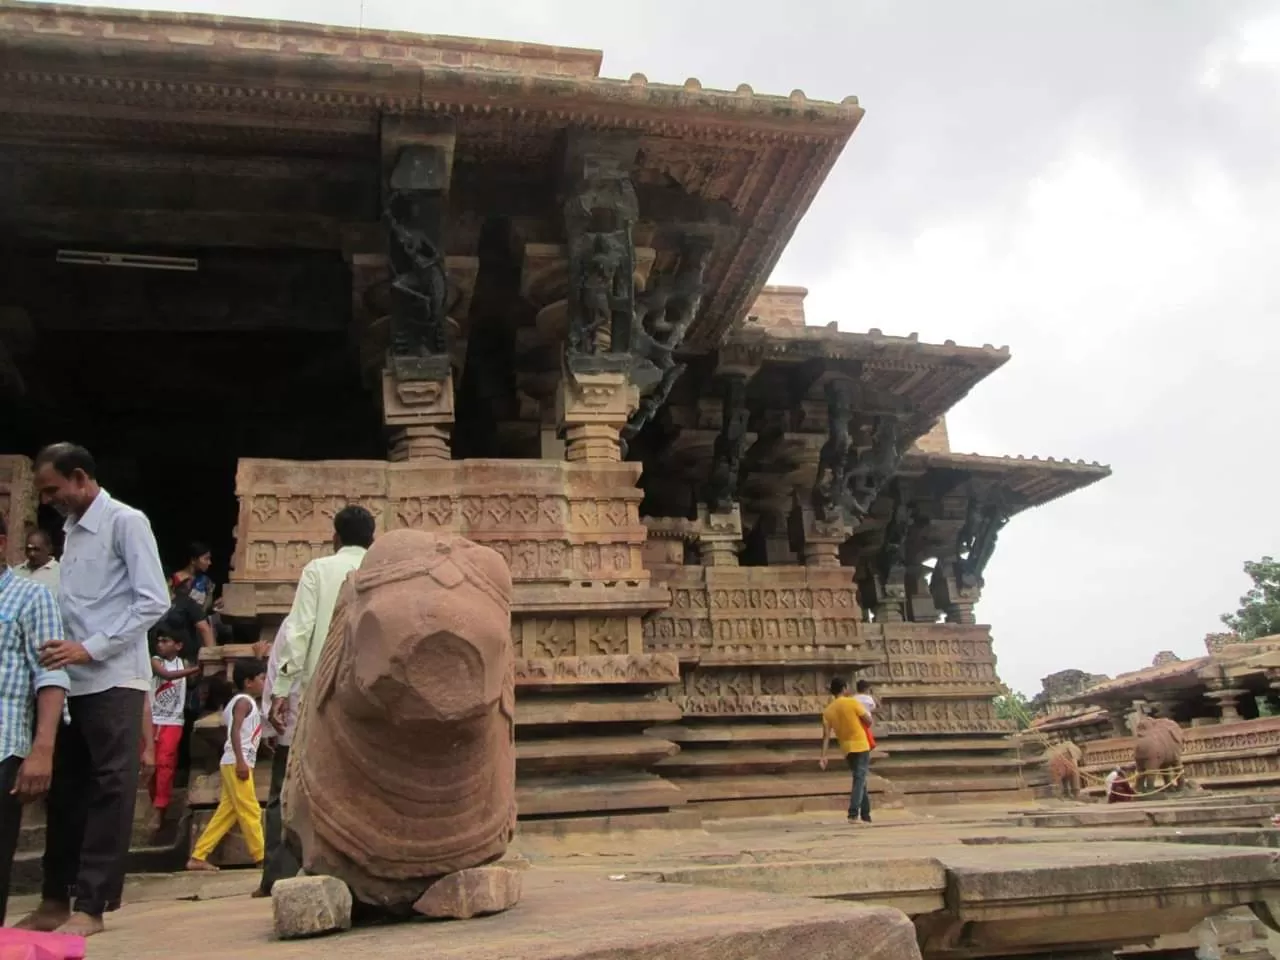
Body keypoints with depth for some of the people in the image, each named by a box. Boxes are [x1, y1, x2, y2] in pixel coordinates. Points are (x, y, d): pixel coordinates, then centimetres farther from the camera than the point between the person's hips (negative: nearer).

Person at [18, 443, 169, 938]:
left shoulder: (125, 522, -6)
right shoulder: (71, 529, 15)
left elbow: (154, 601, -13)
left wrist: (91, 648, -16)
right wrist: (66, 648, 3)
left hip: (113, 679, -7)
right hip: (72, 680, 7)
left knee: (109, 789, -2)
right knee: (66, 788, 11)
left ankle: (90, 906, 3)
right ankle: (55, 900, 20)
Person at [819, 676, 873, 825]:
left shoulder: (828, 710, 2)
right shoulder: (852, 702, -9)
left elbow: (826, 735, -3)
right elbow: (869, 721, -6)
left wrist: (823, 756, -4)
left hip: (847, 749, 5)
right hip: (861, 745, -5)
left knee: (859, 779, 19)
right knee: (860, 779, -7)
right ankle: (853, 814, -20)